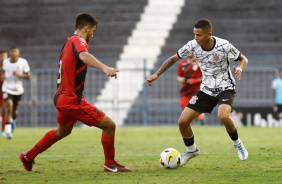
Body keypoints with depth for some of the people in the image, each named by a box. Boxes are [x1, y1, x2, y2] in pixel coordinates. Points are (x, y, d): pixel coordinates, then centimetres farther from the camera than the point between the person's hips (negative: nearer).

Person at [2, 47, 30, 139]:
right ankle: (8, 131, -18)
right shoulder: (5, 62, -1)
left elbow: (28, 76, -4)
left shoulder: (23, 62, -8)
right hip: (7, 89, -1)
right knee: (9, 107, -20)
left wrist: (19, 75, -22)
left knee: (14, 110, 15)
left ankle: (13, 120, 53)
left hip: (18, 90, 1)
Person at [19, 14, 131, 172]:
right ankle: (110, 164, 3)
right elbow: (84, 56, -39)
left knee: (63, 131, 34)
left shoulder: (69, 42, 14)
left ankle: (29, 156, 43)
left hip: (63, 98, 10)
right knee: (109, 125, -7)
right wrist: (104, 67, -55)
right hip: (72, 100, -10)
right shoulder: (78, 41, -16)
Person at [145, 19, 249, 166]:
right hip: (206, 89, 4)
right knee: (182, 122, -5)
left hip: (225, 88, -4)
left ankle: (237, 143, -5)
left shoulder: (224, 46, -19)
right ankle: (191, 150, 24)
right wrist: (156, 75, -2)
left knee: (223, 116, -35)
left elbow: (243, 59, -4)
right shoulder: (193, 46, -11)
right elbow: (173, 59, 4)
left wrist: (239, 68, -27)